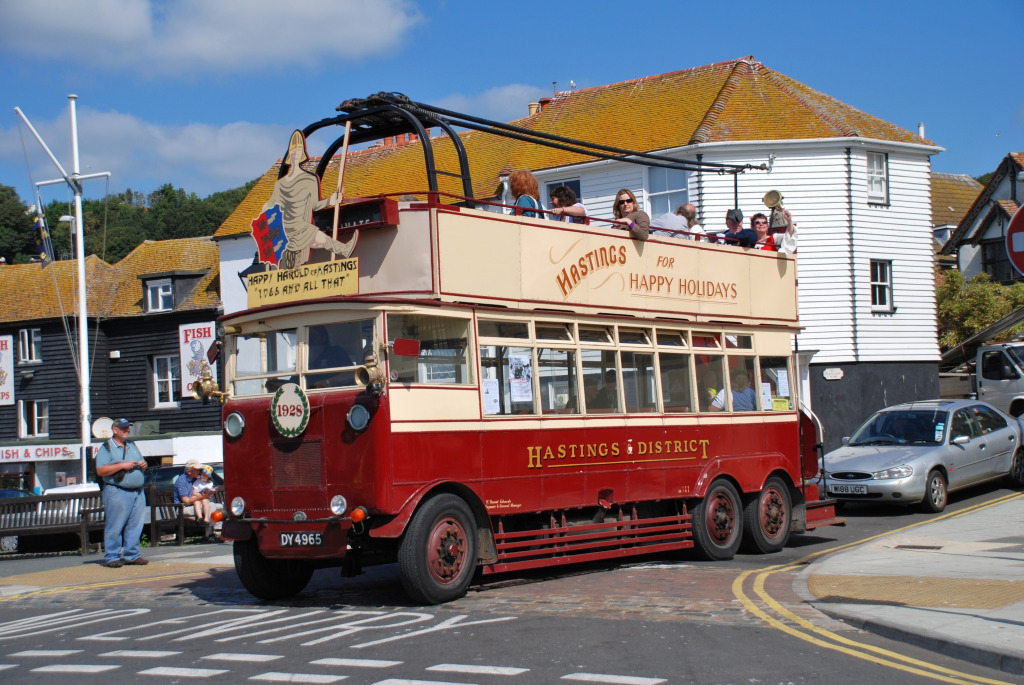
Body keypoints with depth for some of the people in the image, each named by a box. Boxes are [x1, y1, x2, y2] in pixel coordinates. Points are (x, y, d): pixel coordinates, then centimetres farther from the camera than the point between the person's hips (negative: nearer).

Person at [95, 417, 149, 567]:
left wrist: (143, 464, 5)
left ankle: (132, 555, 11)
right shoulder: (106, 448, -1)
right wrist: (122, 466, -15)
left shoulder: (132, 445, 20)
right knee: (115, 526, -6)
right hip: (117, 492, -6)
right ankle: (111, 557, 0)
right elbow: (100, 470, -12)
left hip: (138, 492, 6)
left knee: (136, 525, 4)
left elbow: (141, 462, 30)